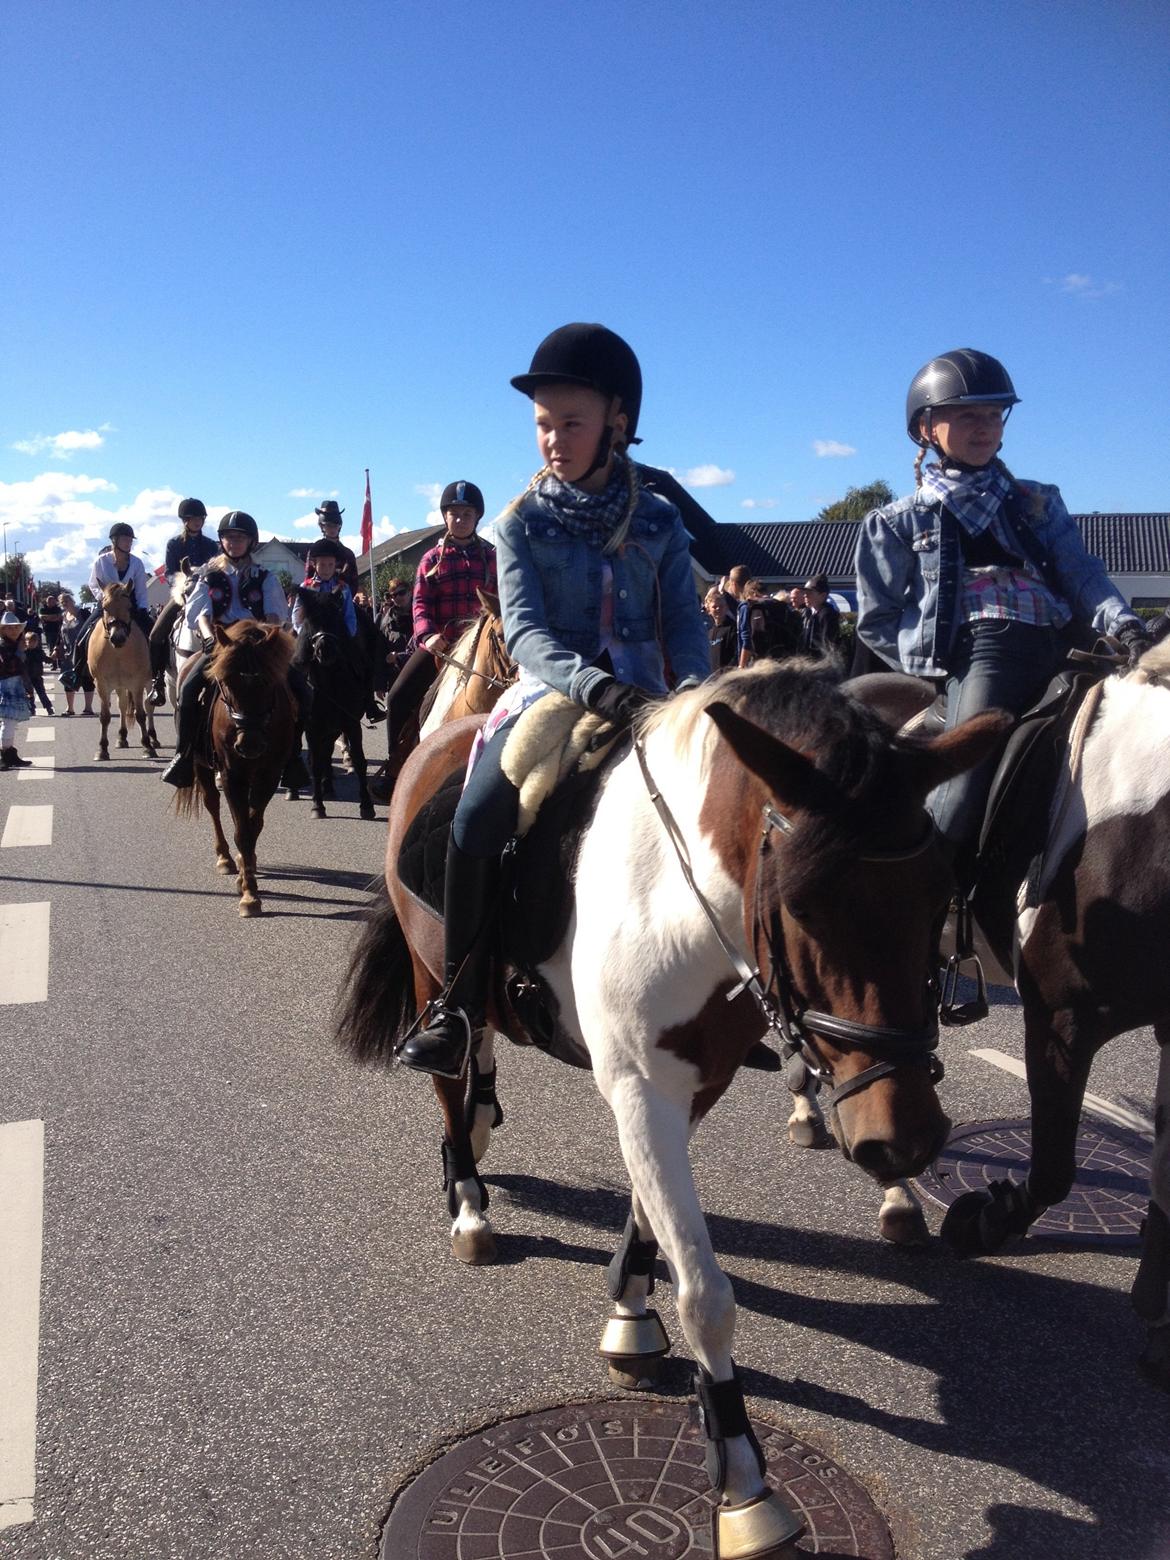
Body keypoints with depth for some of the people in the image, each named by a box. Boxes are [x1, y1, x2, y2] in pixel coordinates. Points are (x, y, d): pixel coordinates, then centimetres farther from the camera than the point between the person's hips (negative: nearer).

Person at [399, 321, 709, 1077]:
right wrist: (593, 685, -30)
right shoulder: (524, 522, 2)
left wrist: (694, 686, -18)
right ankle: (461, 1001, -11)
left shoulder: (659, 521, 8)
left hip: (643, 698, 2)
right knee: (478, 817, -25)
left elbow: (685, 621, 5)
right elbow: (524, 630, -11)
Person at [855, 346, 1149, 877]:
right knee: (960, 804, -26)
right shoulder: (899, 522, 15)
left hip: (1056, 649, 5)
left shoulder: (1039, 504, 24)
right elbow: (877, 622, 12)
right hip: (976, 651, -5)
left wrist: (1122, 624, -8)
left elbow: (1082, 575, 12)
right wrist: (935, 655, -1)